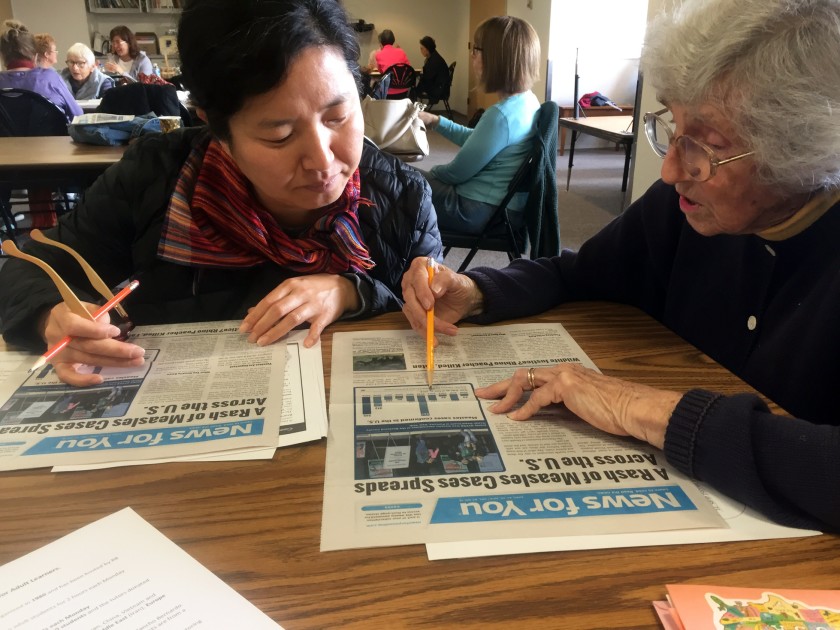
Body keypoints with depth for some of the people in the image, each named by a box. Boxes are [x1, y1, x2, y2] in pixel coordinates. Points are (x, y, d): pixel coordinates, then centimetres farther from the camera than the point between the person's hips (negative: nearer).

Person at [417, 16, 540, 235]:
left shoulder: (501, 114, -27)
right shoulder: (527, 101, 2)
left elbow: (458, 172, -18)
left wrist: (431, 173, 2)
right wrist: (436, 121, 16)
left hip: (482, 210, -9)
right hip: (500, 205, 9)